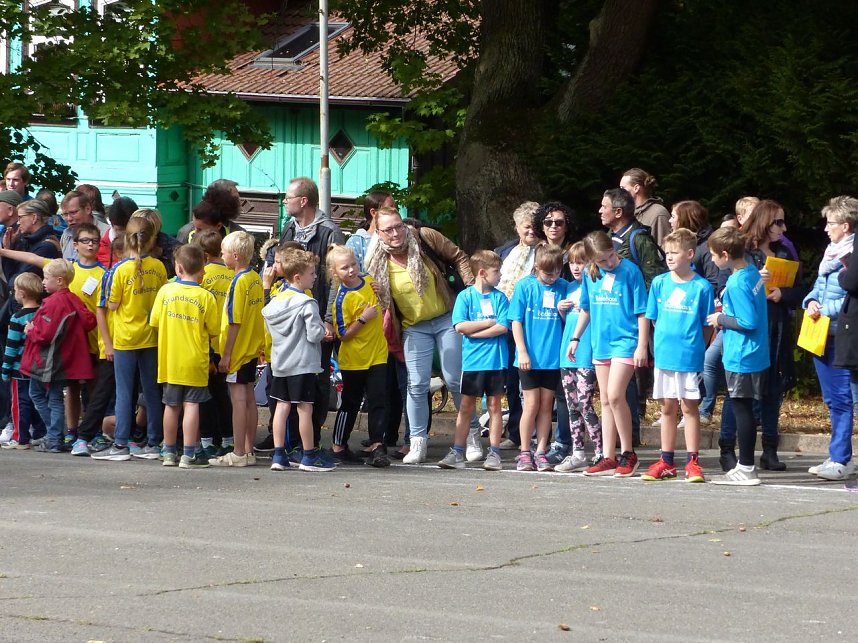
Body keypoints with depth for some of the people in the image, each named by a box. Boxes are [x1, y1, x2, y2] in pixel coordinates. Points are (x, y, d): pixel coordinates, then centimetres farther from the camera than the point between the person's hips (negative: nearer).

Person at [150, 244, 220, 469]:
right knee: (191, 405, 0)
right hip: (195, 361, -2)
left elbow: (155, 322, 2)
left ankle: (169, 453, 20)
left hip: (169, 359, 2)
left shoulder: (166, 291, -5)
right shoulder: (205, 297, -9)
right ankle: (188, 455, -3)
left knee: (172, 405, 12)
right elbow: (213, 331, -3)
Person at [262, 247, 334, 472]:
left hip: (280, 364, 7)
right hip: (303, 364, -7)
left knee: (282, 405, 9)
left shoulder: (274, 302, 6)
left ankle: (278, 455, 9)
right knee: (305, 408, 1)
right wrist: (322, 331, 3)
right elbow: (315, 334, -19)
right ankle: (309, 456, 8)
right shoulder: (307, 304, -16)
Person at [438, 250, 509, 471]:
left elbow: (503, 327, -7)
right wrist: (490, 322, -8)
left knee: (494, 405, 5)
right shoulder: (465, 296, 1)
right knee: (466, 407, 2)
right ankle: (457, 453, 4)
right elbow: (460, 326, -10)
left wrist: (474, 332, -11)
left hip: (496, 361, 1)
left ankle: (494, 453, 8)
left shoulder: (499, 297, 5)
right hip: (472, 361, -1)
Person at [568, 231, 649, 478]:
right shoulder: (591, 275, 6)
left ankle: (628, 453, -4)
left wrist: (642, 345, -12)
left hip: (625, 341, -6)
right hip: (600, 343, 6)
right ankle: (609, 458, 14)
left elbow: (642, 312, -8)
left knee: (615, 395, -17)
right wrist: (575, 339, 18)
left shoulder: (630, 271, -10)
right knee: (606, 401, 9)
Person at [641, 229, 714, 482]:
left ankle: (693, 462, 5)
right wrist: (665, 342, 7)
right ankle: (667, 463, 17)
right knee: (668, 407, 10)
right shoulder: (659, 283, 4)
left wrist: (694, 346, -3)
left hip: (689, 356, -4)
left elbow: (708, 326, 0)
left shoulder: (702, 287, -6)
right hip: (664, 354, 4)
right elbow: (654, 319, 12)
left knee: (689, 407, 0)